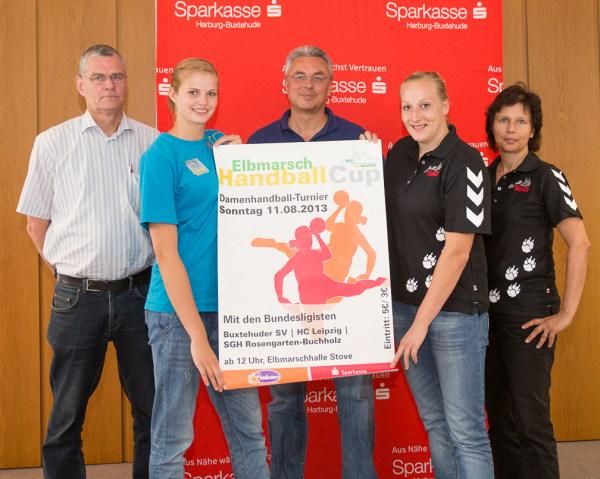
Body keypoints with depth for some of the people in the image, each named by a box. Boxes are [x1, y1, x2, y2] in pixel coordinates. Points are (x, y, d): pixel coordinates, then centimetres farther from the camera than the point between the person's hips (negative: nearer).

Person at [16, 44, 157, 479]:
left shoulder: (153, 142, 3)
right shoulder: (53, 143, 2)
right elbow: (37, 224, 9)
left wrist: (155, 273, 6)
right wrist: (70, 271, 6)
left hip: (141, 292, 1)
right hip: (79, 296, -1)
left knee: (153, 406, 11)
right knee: (67, 412, 9)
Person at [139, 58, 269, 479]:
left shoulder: (221, 144, 9)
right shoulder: (161, 155, -8)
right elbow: (165, 254, -13)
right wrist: (197, 334, -16)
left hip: (227, 304, 6)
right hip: (178, 310, -6)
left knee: (248, 426, 13)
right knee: (173, 436, 7)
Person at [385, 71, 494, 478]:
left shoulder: (464, 162, -12)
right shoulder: (401, 153, 8)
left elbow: (457, 250, -17)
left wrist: (421, 323, -17)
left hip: (454, 308, -6)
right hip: (403, 303, 7)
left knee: (466, 430, 1)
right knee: (435, 423, 16)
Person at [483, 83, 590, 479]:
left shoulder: (545, 177, -7)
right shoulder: (484, 176, 9)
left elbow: (580, 244, -14)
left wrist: (567, 313, -16)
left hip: (529, 314, -5)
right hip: (488, 310, 6)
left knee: (529, 420, -2)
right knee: (499, 416, 13)